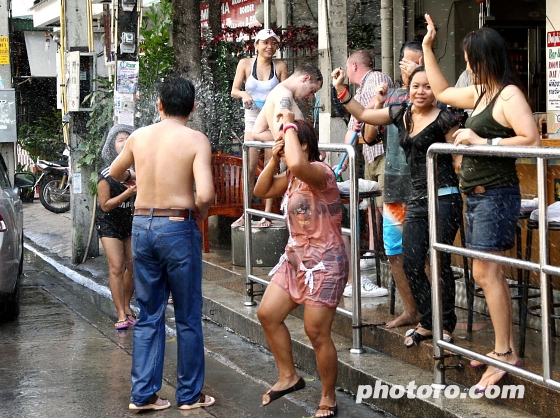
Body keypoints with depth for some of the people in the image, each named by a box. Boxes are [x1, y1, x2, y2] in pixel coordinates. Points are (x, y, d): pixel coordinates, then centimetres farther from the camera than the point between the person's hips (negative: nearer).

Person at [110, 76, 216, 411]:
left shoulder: (139, 136, 4)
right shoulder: (196, 140, -10)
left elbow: (115, 173, 22)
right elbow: (205, 194, -21)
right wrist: (201, 211, 0)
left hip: (142, 226, 4)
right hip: (178, 227, -4)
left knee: (149, 315, 14)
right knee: (188, 317, 9)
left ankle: (143, 393, 16)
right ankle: (190, 394, 17)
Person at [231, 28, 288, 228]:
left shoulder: (280, 66, 3)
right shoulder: (246, 64, 3)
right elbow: (234, 90, -1)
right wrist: (244, 94, -21)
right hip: (252, 119, 0)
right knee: (250, 168, -4)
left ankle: (267, 214, 3)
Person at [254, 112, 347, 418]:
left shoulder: (320, 172, -20)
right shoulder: (292, 178, 10)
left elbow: (297, 164, -42)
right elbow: (261, 190, 16)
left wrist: (289, 125, -28)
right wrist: (273, 159, 2)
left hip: (323, 263, -9)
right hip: (295, 259, 10)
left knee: (316, 333, -4)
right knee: (267, 314, 9)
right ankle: (288, 377, 24)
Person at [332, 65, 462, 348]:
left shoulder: (443, 119, -7)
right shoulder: (401, 113, 12)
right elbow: (363, 115, 22)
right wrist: (341, 89, 17)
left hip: (444, 197, -7)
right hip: (417, 199, 7)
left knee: (440, 263, -3)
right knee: (411, 264, 6)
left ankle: (446, 326, 11)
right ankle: (427, 323, 20)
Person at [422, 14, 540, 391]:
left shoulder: (509, 95, -13)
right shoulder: (479, 94, 13)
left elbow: (531, 139, -25)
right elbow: (442, 92, 30)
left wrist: (483, 141, -22)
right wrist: (428, 48, 28)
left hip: (496, 194, -9)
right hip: (477, 195, 10)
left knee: (486, 273, -11)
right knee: (488, 274, 11)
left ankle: (505, 354, -7)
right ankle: (506, 348, 17)